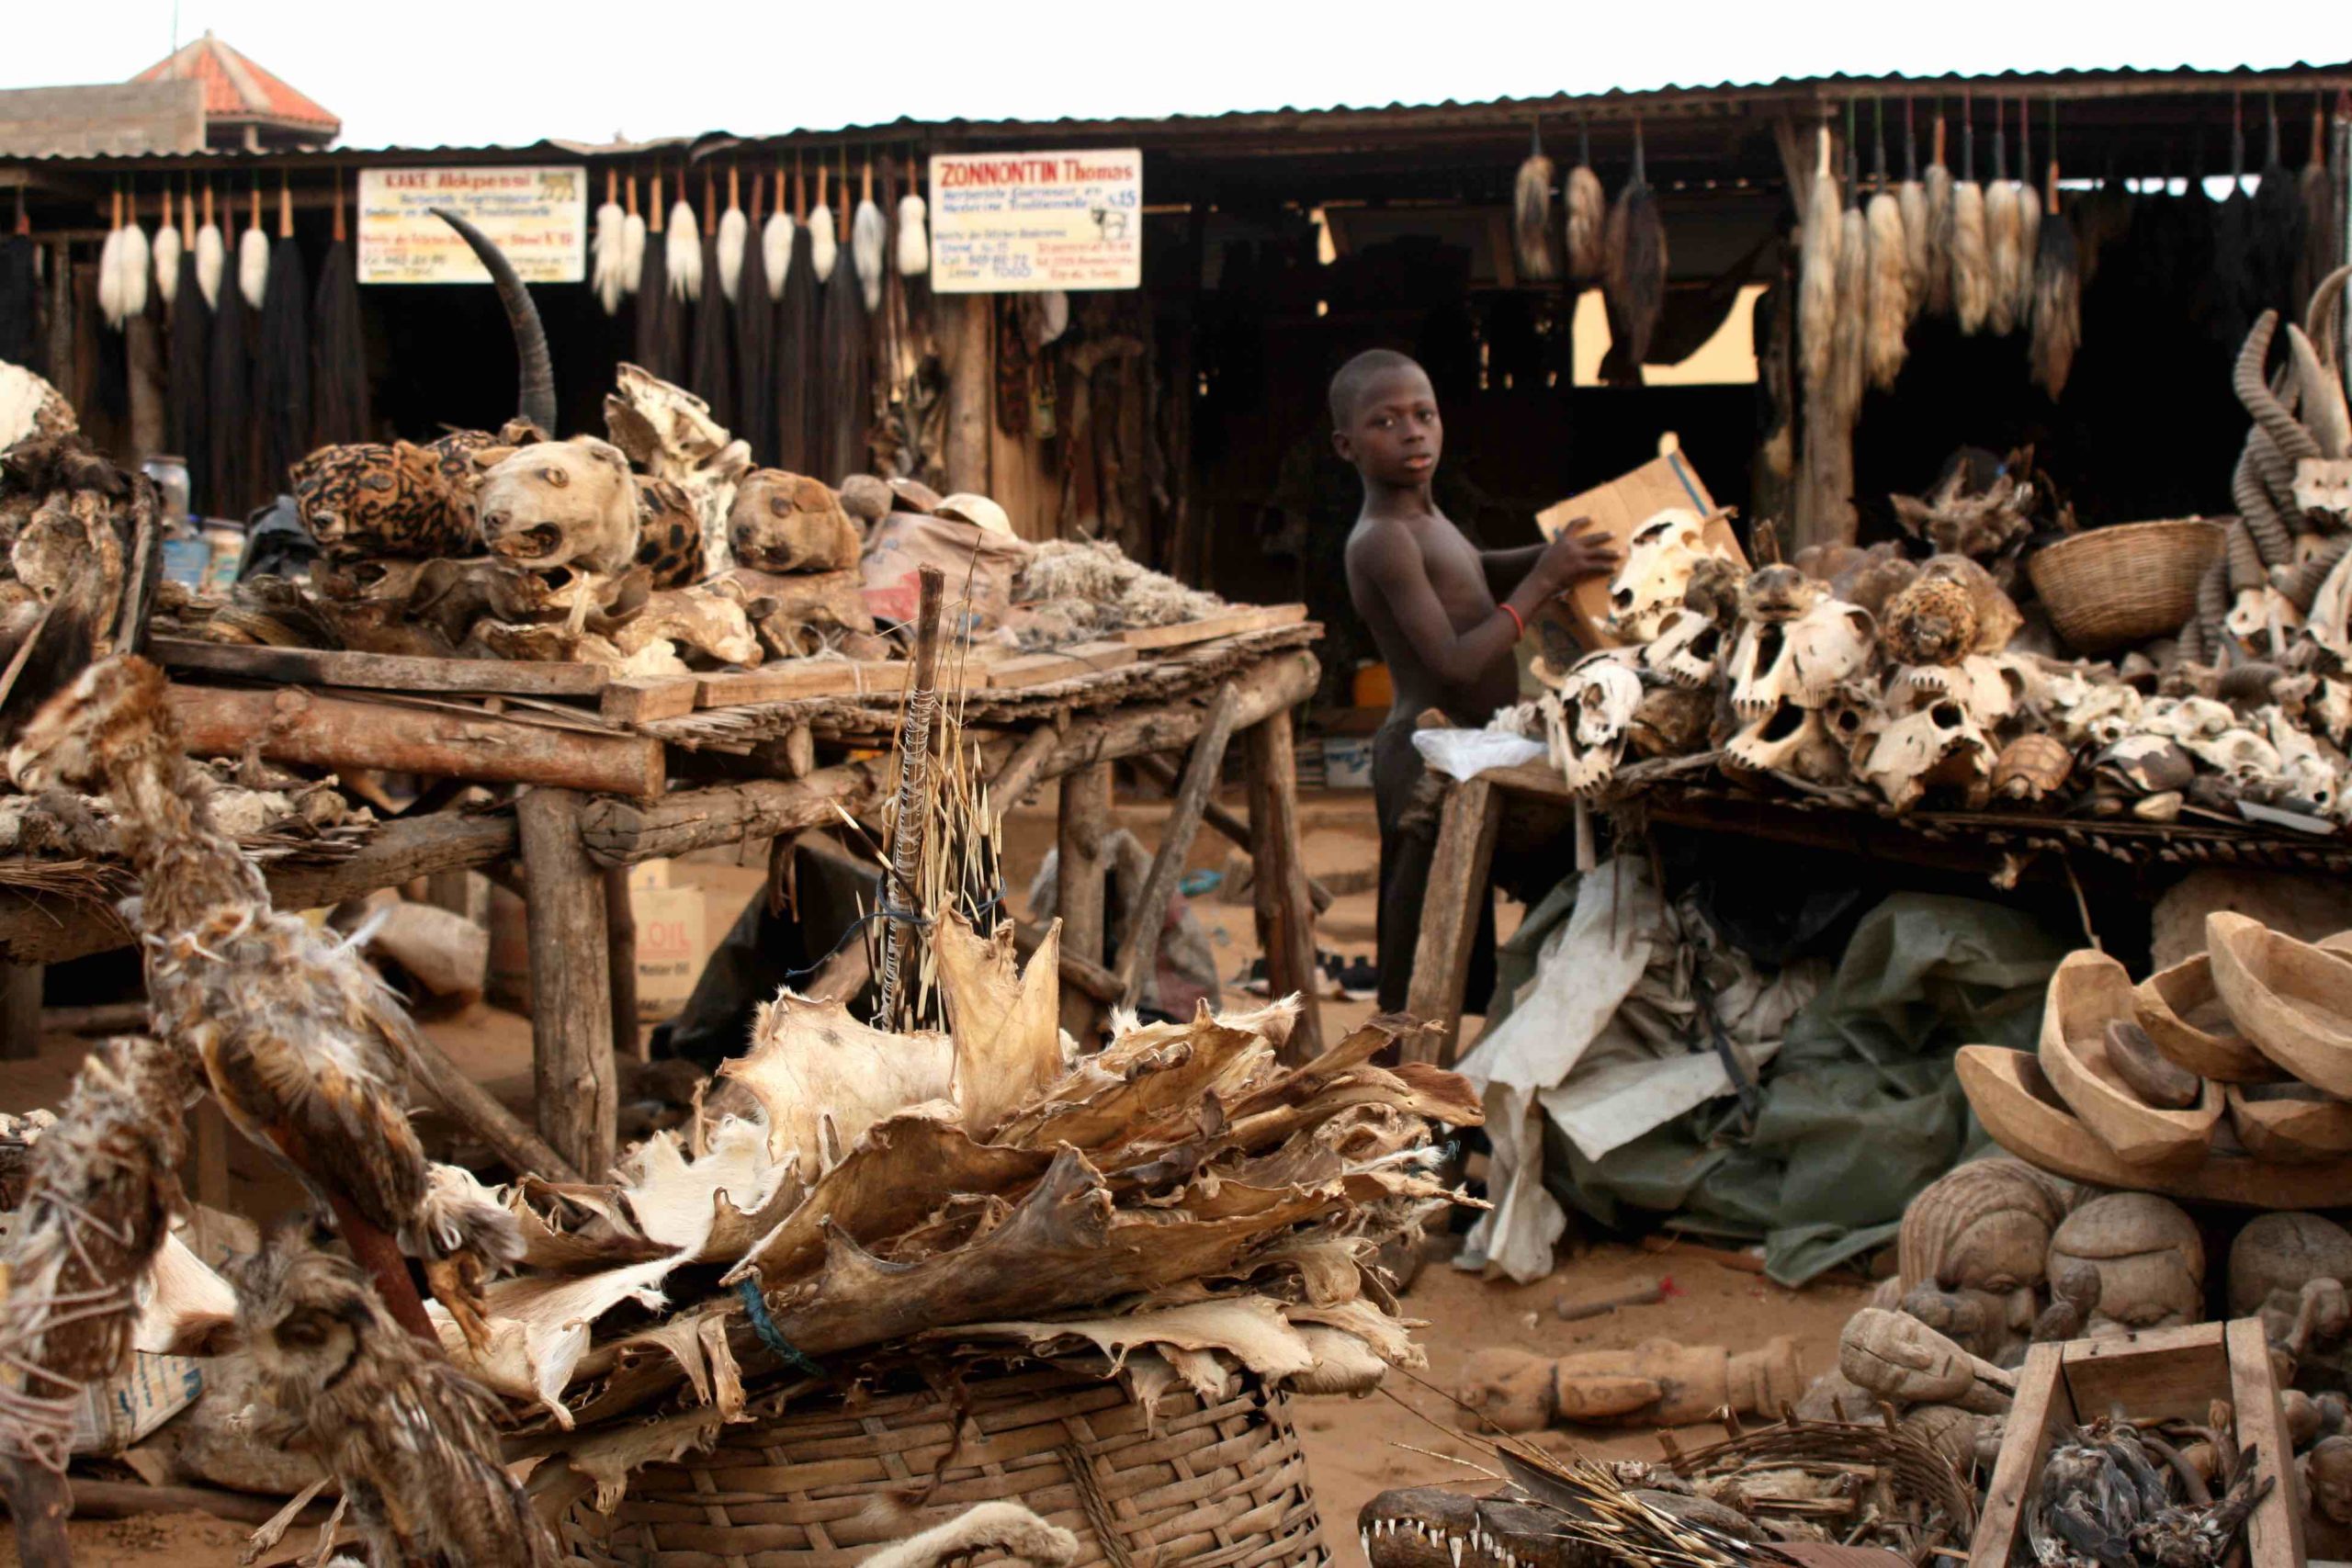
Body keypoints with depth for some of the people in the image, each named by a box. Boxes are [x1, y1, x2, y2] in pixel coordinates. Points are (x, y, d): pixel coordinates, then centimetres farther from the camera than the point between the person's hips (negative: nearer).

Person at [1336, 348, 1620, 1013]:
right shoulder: (1382, 540, -19)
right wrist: (1542, 582, -19)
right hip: (1430, 763, -10)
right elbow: (1455, 663, -26)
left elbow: (1477, 570, 32)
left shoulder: (1426, 522, 11)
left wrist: (1556, 553, 14)